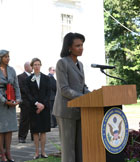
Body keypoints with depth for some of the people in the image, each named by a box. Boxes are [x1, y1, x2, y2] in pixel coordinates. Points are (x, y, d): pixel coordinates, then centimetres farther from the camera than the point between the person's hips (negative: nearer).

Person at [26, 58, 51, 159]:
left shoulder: (46, 78, 7)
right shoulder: (29, 79, 5)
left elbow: (48, 93, 2)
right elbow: (28, 94, -1)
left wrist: (43, 104, -10)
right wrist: (36, 103, -14)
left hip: (44, 106, 0)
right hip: (34, 107, 0)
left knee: (43, 130, 1)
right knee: (35, 131, 0)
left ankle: (43, 152, 5)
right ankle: (37, 152, 5)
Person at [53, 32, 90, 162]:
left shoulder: (79, 64, 14)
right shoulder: (62, 63, -11)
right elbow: (64, 89, -17)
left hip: (78, 110, 8)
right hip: (66, 110, -8)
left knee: (80, 145, 8)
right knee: (68, 146, -4)